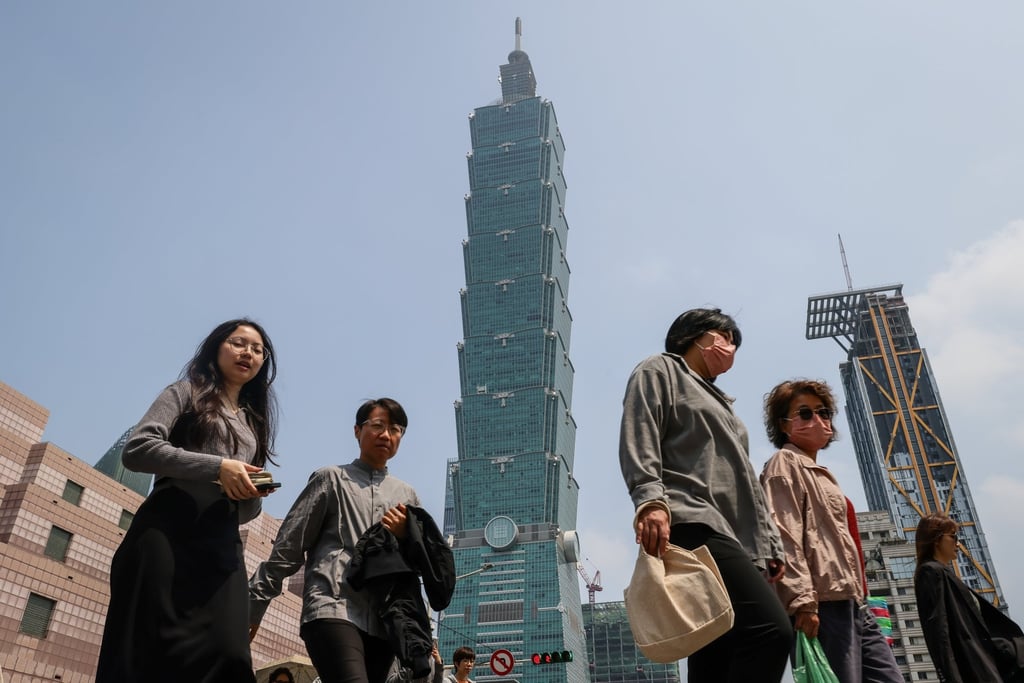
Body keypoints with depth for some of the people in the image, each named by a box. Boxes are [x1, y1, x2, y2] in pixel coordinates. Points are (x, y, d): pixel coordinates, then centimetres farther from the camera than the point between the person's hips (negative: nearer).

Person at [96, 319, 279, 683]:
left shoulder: (254, 424, 27)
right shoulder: (187, 392, 14)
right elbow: (137, 449, -5)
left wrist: (255, 493, -1)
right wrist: (217, 467, -12)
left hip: (221, 543, 4)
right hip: (167, 528, -4)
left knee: (226, 653, -15)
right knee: (151, 649, -14)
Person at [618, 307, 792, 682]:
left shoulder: (719, 401, 38)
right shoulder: (660, 371, 13)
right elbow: (639, 441, -5)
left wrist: (770, 542, 21)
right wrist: (651, 498, -22)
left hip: (738, 539, 9)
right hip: (694, 525, -9)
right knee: (771, 630, -27)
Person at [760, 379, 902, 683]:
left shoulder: (821, 474, 26)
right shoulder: (785, 463, -2)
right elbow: (784, 537, -15)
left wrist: (860, 597, 21)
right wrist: (802, 599, -24)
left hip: (854, 602, 10)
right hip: (826, 603, -10)